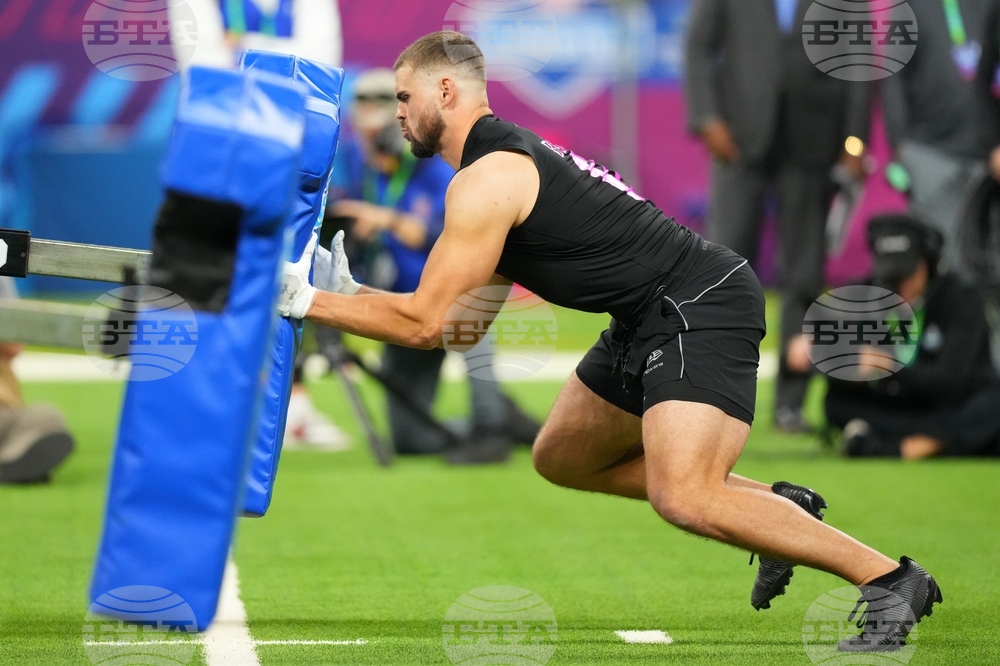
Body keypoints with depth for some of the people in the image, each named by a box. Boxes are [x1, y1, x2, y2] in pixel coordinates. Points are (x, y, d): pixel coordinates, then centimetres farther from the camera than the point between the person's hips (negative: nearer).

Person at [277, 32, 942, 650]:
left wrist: (307, 301, -5)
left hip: (703, 307, -11)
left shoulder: (485, 180, -13)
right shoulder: (512, 159, 18)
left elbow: (426, 323, -14)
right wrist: (347, 294, 15)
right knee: (562, 457, 21)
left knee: (683, 498, -25)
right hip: (653, 320, 11)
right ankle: (778, 504, 21)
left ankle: (889, 580, -17)